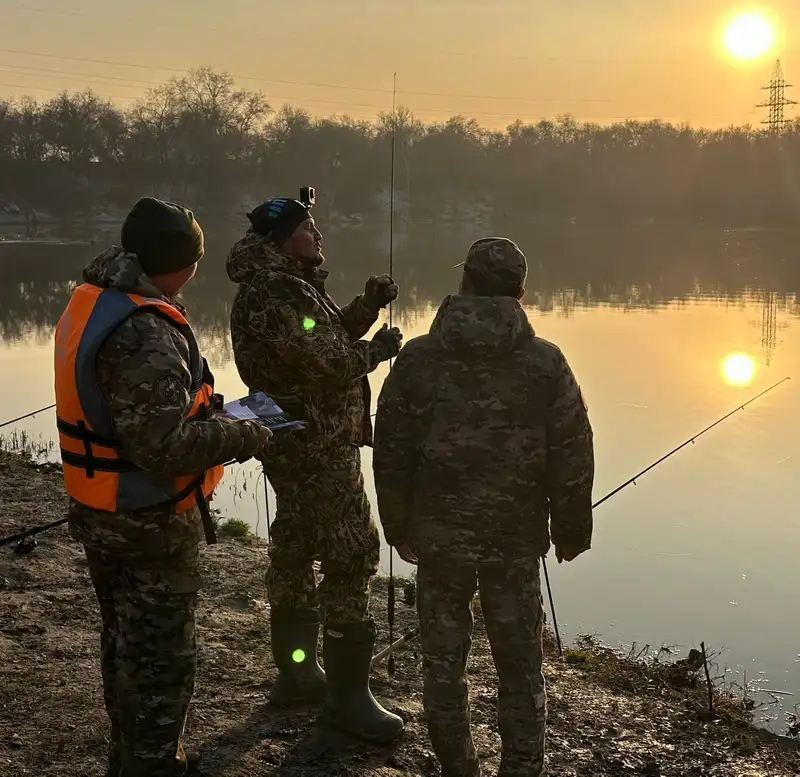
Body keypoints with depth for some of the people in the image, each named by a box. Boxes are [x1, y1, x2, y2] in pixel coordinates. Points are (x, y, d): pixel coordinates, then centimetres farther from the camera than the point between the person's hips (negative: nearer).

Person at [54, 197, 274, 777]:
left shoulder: (94, 302, 3)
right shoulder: (145, 333, -27)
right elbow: (166, 444, -31)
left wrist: (203, 407, 6)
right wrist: (246, 437, -18)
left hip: (101, 513, 10)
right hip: (150, 523, -10)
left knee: (125, 642, 23)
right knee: (162, 655, 7)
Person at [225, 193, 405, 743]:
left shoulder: (287, 286, 14)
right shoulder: (274, 296, -20)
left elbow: (328, 337, 16)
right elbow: (327, 363, -25)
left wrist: (368, 306, 1)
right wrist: (378, 349, -9)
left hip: (300, 445, 11)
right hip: (318, 447, -11)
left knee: (296, 551, 16)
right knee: (352, 554, -8)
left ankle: (296, 672, 28)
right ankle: (347, 694, -2)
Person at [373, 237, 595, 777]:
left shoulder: (417, 359, -5)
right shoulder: (547, 363, -5)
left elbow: (391, 455, 0)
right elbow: (573, 460, -2)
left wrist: (400, 529, 12)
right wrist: (571, 532, 11)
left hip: (438, 540, 0)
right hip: (517, 541, 0)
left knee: (443, 664, 14)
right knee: (521, 671, 11)